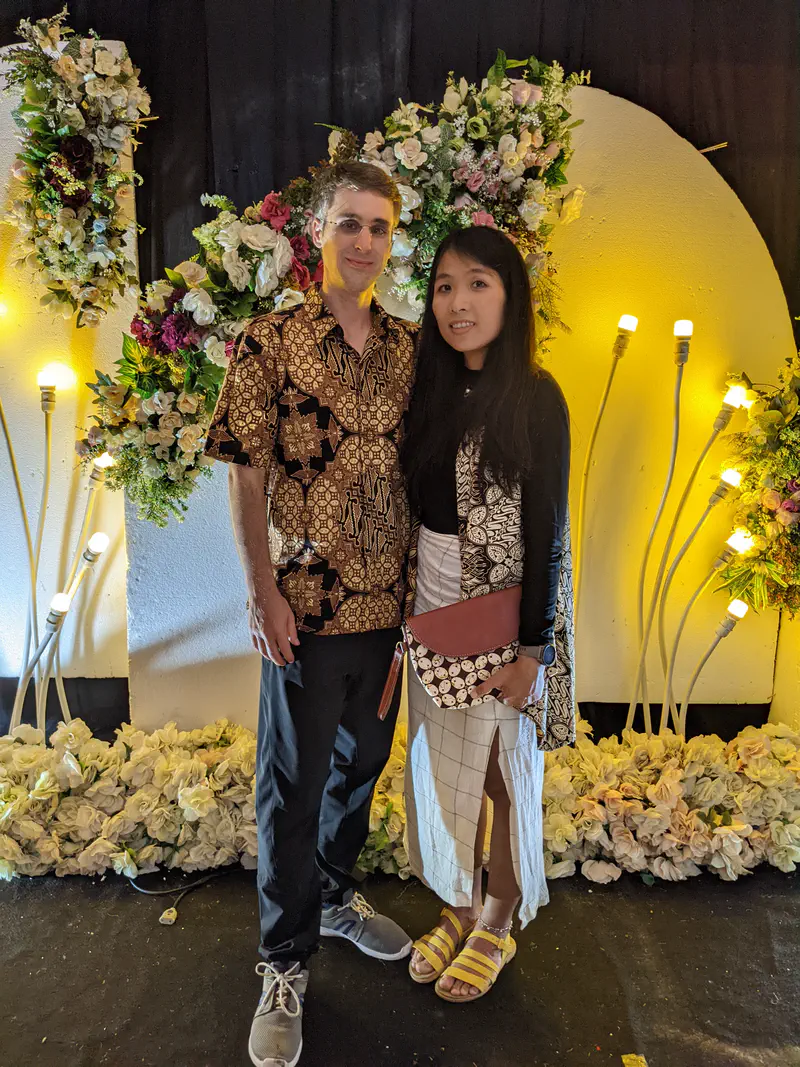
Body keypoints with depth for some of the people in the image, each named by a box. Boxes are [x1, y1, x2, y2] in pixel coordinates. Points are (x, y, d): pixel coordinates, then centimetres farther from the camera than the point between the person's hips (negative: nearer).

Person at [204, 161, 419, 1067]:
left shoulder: (409, 346, 6)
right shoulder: (271, 341, -7)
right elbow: (246, 478, -8)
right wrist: (263, 593, -13)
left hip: (388, 600, 5)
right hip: (305, 604, -5)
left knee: (361, 762, 20)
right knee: (293, 782, 7)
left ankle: (336, 897, 45)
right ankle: (285, 964, 27)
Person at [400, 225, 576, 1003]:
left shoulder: (535, 398, -14)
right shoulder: (434, 390, 3)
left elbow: (548, 531, -13)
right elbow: (418, 507, 7)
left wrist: (533, 648, -14)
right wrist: (409, 601, 7)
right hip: (432, 602, 6)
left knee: (500, 770, 11)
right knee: (441, 763, 17)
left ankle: (497, 927, 35)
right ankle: (460, 908, 41)